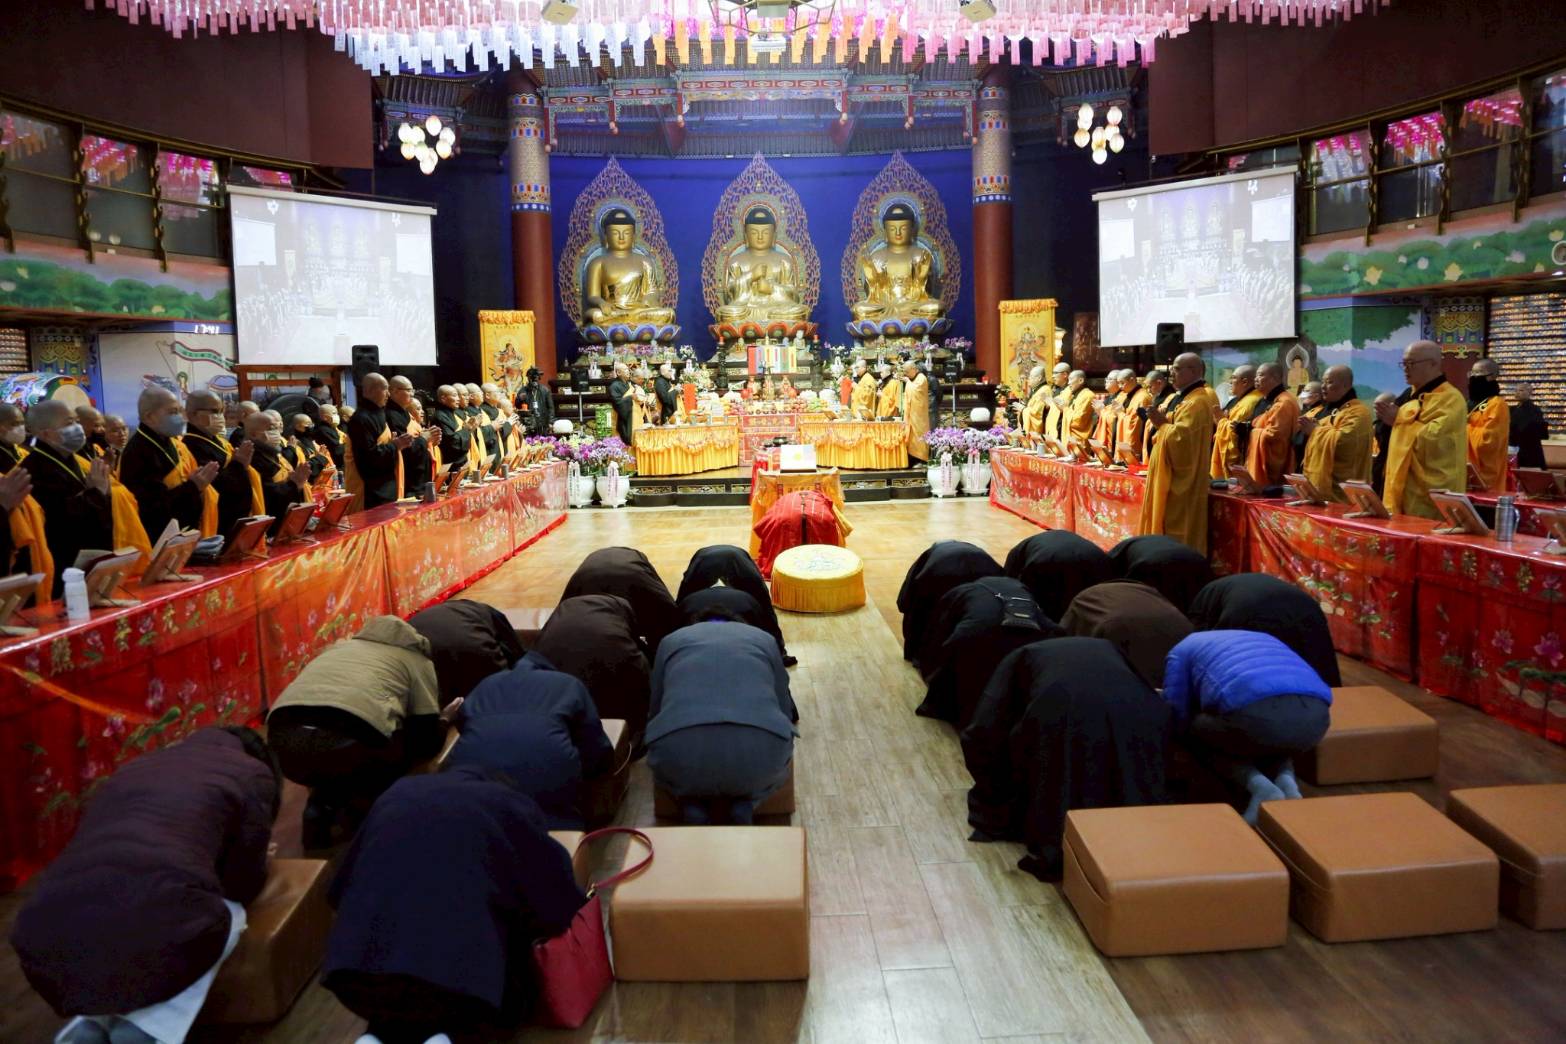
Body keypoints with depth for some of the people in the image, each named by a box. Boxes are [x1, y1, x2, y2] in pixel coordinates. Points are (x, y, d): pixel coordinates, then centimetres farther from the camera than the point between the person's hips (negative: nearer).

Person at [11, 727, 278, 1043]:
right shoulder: (251, 773, 15)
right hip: (158, 932, -6)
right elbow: (242, 885, 17)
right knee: (229, 915, 27)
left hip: (45, 937, 6)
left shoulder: (131, 768, 33)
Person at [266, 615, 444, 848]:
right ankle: (357, 808, 8)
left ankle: (320, 808, 12)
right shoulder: (418, 661, 25)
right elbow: (427, 741, 23)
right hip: (349, 742, -5)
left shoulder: (338, 646, 38)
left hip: (282, 739, 5)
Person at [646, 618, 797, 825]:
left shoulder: (672, 640, 29)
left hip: (681, 750, 1)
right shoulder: (764, 639, 29)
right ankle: (745, 804, 11)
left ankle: (692, 805, 12)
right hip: (759, 745, 0)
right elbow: (785, 710, 35)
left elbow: (654, 712, 35)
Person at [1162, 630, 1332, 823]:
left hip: (1255, 710, -5)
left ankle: (1259, 787, 4)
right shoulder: (1264, 639, 44)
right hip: (1315, 715, 5)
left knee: (1194, 734, 26)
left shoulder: (1182, 650, 30)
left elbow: (1177, 718, 20)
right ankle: (1286, 781, 8)